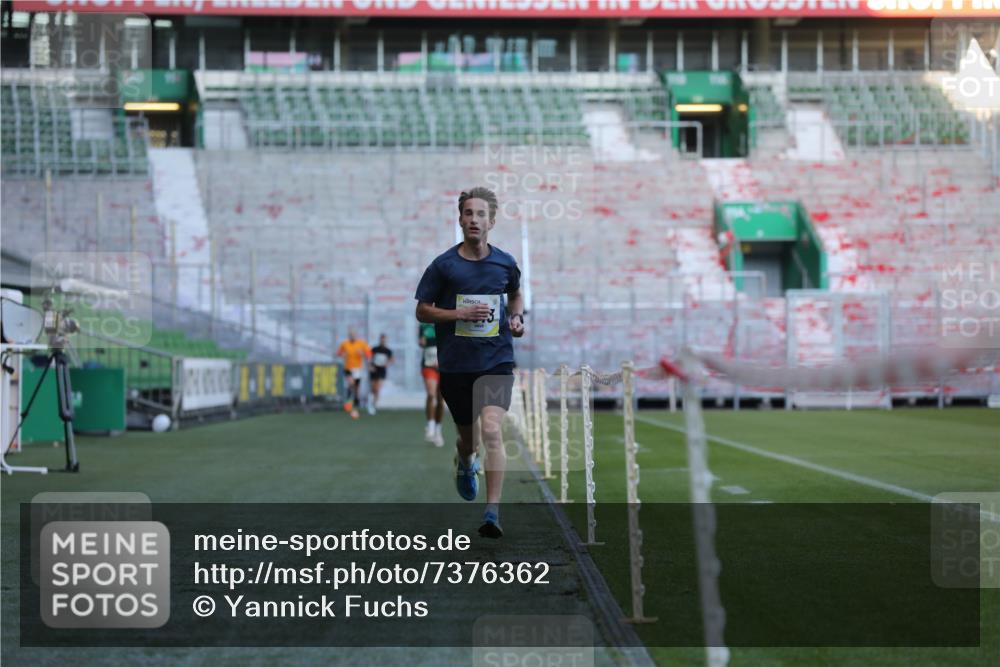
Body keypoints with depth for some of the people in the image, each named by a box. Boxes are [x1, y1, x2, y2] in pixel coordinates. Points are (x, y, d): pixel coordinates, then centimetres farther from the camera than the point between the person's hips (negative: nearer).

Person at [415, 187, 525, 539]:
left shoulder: (505, 263, 3)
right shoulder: (443, 265, -3)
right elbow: (422, 311, 0)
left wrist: (517, 318, 4)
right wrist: (461, 314, -14)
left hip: (496, 361, 0)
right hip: (455, 364, 0)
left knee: (491, 430, -19)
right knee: (468, 435, 13)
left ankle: (493, 513, -20)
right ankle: (464, 463, 53)